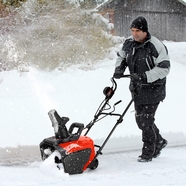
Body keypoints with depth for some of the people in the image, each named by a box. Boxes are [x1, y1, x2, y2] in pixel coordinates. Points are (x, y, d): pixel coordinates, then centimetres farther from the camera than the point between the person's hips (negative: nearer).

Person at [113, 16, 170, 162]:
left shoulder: (156, 46, -19)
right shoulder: (129, 43, 2)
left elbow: (164, 68, -20)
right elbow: (121, 56, 19)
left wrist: (145, 77, -28)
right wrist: (119, 68, -2)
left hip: (153, 89, -7)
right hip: (137, 89, 7)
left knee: (146, 120, -7)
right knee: (140, 119, 12)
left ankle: (148, 152, 9)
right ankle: (159, 142, 34)